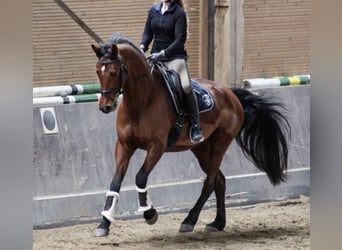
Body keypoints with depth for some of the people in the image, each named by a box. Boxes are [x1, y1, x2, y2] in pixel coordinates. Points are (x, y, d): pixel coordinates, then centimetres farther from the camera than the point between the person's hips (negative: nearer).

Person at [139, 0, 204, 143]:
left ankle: (195, 126, -18)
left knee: (186, 86, -25)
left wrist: (163, 53, -24)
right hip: (155, 57, 6)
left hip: (175, 57, -6)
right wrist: (142, 47, -6)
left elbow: (180, 39, -13)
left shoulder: (179, 13, -7)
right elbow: (148, 33, 15)